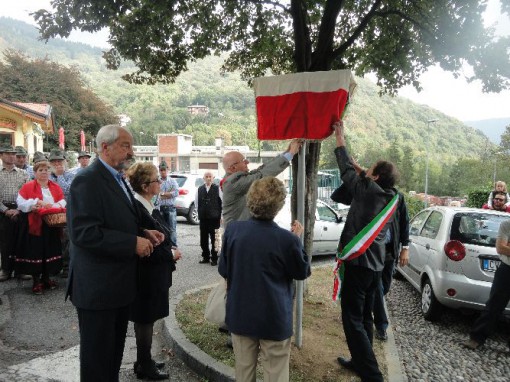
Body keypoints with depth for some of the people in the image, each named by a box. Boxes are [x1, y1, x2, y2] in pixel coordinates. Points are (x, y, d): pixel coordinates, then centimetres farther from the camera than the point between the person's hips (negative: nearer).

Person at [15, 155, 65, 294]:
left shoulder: (56, 187, 11)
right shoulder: (27, 186, 0)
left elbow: (62, 202, 2)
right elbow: (21, 203, -9)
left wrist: (51, 206, -16)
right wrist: (37, 202, -18)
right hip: (34, 225, -3)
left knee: (50, 251, 8)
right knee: (35, 252, 0)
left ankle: (46, 278, 22)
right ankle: (36, 281, 11)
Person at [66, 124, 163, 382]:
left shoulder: (117, 179, 12)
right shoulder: (87, 180, -18)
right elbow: (84, 232, -26)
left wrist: (143, 233, 3)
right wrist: (133, 242, -23)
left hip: (119, 283, 9)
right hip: (97, 286, -9)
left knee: (114, 349, 22)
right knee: (97, 354, 9)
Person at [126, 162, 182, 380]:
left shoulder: (149, 207, 7)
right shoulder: (137, 210, -23)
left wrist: (172, 247, -2)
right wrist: (171, 254, -14)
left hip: (154, 273, 9)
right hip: (146, 275, -9)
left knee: (147, 319, 20)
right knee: (145, 319, 6)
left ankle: (144, 361, 35)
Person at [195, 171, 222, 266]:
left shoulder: (217, 189, -4)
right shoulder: (200, 189, 6)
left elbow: (222, 202, -2)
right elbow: (196, 202, 16)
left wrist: (220, 215, -2)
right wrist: (200, 212, 11)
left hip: (214, 218, -4)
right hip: (203, 218, 4)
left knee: (214, 238, -1)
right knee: (203, 238, 10)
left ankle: (214, 258, 10)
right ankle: (205, 257, 23)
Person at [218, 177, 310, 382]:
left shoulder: (232, 230, -12)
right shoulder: (287, 239, -21)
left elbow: (223, 270, 0)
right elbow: (302, 272, -3)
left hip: (240, 314, 3)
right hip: (274, 318, -3)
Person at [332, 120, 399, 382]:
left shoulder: (368, 190, -14)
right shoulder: (389, 196, 8)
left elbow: (348, 171, -2)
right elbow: (355, 175, 19)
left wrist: (340, 138, 9)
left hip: (358, 262, -8)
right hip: (375, 264, 9)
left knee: (352, 318, -3)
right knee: (364, 316, 18)